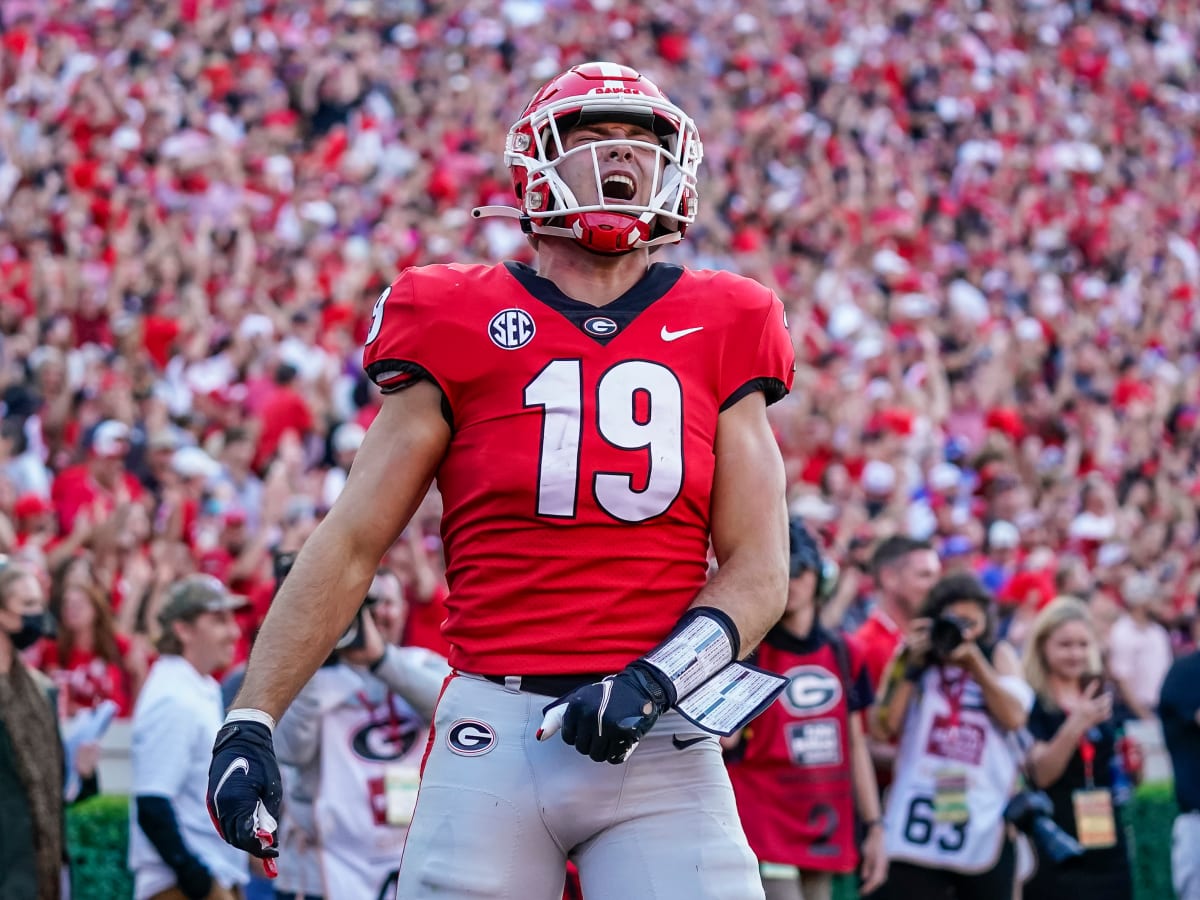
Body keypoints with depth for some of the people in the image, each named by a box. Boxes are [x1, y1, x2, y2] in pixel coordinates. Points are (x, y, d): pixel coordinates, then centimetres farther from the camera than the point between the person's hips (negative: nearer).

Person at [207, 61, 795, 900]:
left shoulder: (719, 334, 9)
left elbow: (760, 570, 6)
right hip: (495, 731, -1)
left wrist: (654, 682, -11)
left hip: (661, 742, 1)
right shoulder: (459, 326, 5)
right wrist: (250, 721, -1)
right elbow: (350, 545, 6)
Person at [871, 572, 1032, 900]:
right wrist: (910, 665, -8)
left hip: (986, 820, 1)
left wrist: (975, 662, -10)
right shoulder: (914, 657, 8)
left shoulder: (999, 656, 11)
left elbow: (1015, 716, -6)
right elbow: (884, 726, -6)